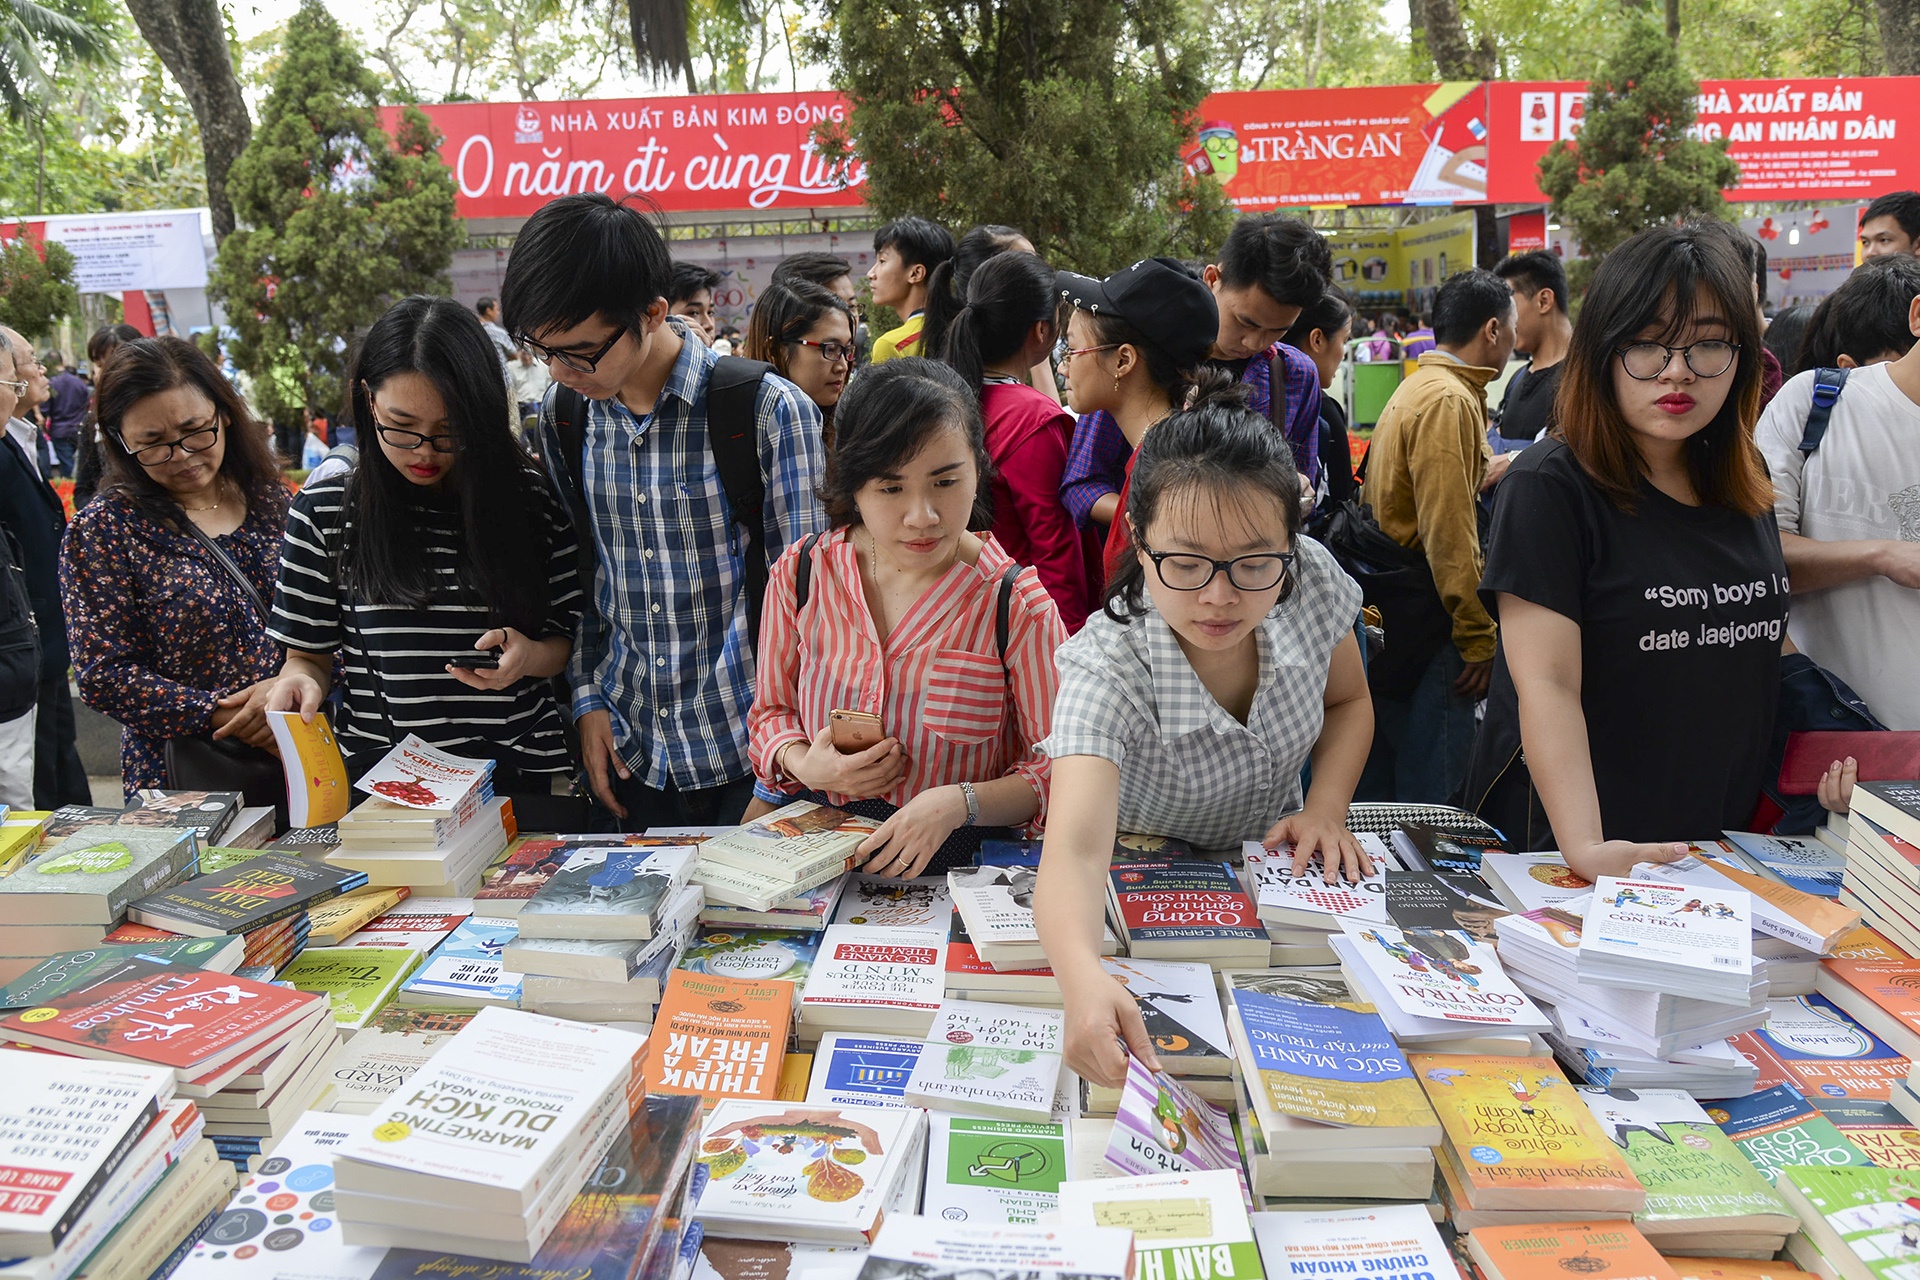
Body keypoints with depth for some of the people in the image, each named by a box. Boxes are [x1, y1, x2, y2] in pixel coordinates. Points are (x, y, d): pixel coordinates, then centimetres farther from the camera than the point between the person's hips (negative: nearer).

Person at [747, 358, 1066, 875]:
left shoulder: (1018, 604, -11)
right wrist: (802, 765, -9)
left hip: (959, 860, -2)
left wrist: (959, 803, -23)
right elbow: (771, 708, 14)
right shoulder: (799, 574, 0)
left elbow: (1057, 768, -7)